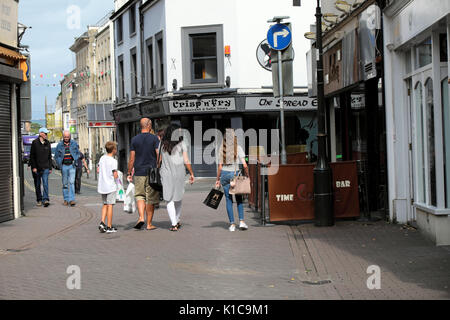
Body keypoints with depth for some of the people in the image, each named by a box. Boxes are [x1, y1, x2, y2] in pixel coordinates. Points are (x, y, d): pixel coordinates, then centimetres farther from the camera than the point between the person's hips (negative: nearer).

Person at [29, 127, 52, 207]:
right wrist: (33, 167, -11)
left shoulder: (47, 143, 7)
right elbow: (31, 156, -5)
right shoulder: (35, 143, -5)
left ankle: (45, 199, -16)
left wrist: (50, 167, 10)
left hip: (45, 167, 2)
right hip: (36, 168, -2)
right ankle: (39, 200, 18)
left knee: (45, 184, -11)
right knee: (37, 185, 7)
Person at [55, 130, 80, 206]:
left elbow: (78, 153, 10)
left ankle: (71, 199, -13)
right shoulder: (59, 145, 3)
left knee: (71, 182, -11)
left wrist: (75, 160, -5)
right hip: (64, 166, 1)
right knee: (65, 183, 6)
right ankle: (66, 199, 14)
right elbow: (56, 156, 9)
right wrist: (59, 164, -2)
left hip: (72, 166, -1)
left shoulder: (74, 143, 3)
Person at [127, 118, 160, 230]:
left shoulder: (134, 140, 4)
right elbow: (159, 155, -9)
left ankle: (141, 217, -10)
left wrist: (129, 173, 10)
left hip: (139, 173, 2)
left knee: (140, 196, 11)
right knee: (151, 199, 5)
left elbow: (132, 159, 3)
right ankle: (149, 224, 8)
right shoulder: (154, 139, -3)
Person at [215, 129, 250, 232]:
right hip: (236, 174, -1)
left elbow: (220, 167, -2)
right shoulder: (238, 148, -5)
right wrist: (247, 176, 3)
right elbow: (244, 165, -10)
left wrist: (218, 179, 8)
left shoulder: (222, 149, -2)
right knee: (239, 199, 14)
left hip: (225, 174, 1)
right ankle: (241, 221, 2)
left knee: (229, 200, 6)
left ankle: (232, 224, 4)